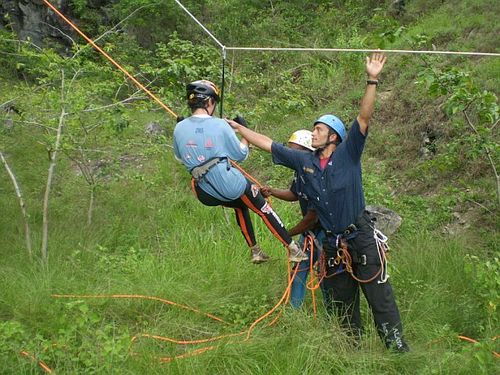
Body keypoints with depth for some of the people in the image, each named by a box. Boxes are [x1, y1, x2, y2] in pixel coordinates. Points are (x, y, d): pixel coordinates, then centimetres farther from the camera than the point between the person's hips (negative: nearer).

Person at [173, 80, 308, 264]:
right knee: (264, 210, 15)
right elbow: (241, 154, -1)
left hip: (205, 194, 5)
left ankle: (255, 252, 36)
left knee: (241, 206, 32)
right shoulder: (219, 125, -11)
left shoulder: (179, 128, 0)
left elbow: (179, 157, 18)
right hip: (232, 186, -5)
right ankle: (294, 250, 22)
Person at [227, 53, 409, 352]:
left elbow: (364, 117, -16)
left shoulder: (348, 154, -5)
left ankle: (397, 344, 7)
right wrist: (237, 128, 13)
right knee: (342, 303, 15)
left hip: (362, 238, -5)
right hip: (333, 243, 5)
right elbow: (268, 144, 11)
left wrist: (372, 81, -26)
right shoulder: (304, 162, 6)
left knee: (380, 297, -3)